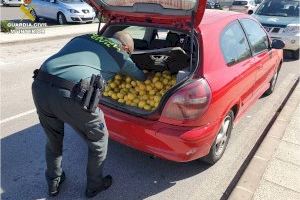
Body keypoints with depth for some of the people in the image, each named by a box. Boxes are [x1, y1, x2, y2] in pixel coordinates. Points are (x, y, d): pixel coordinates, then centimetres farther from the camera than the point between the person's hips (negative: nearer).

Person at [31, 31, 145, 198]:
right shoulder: (121, 55, 14)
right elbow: (142, 77, 30)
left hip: (40, 86, 7)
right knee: (99, 141, 20)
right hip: (71, 95, -6)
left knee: (53, 140, 30)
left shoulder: (83, 37, 26)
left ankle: (53, 183, 50)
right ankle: (94, 186, 40)